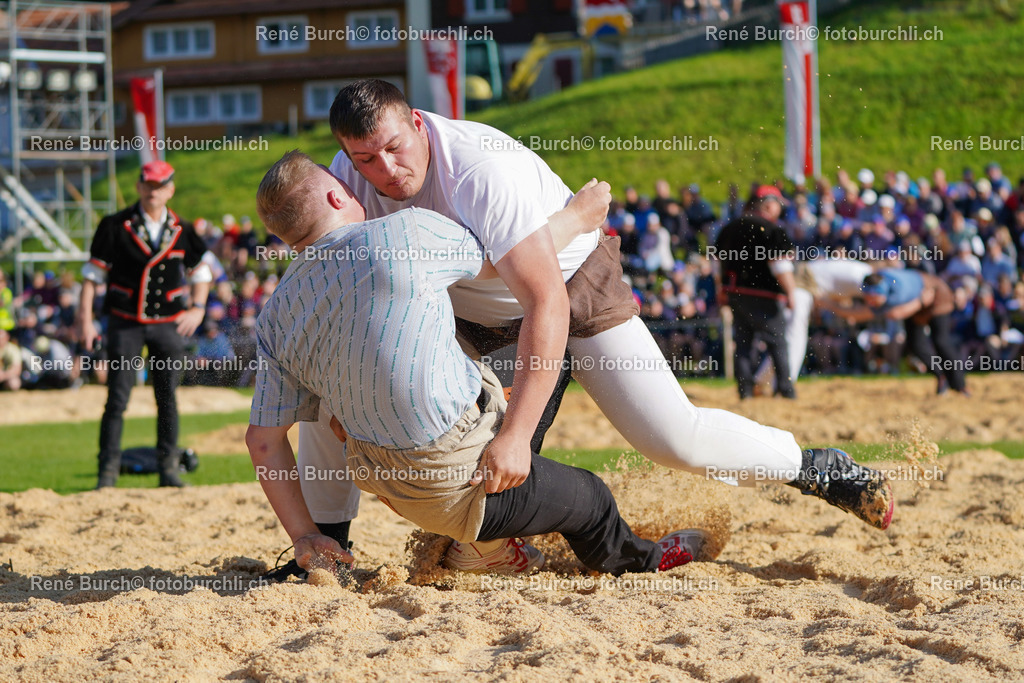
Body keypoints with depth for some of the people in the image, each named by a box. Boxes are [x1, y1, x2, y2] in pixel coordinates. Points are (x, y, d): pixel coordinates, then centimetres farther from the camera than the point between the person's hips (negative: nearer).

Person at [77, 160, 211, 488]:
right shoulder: (115, 226, -4)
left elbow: (200, 271, 19)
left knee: (167, 399, 5)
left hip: (169, 325, 2)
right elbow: (93, 273, -1)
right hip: (125, 324, -2)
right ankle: (108, 471, -1)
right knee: (117, 399, -6)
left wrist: (198, 307, 4)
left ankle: (169, 468, 13)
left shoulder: (181, 230, 5)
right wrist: (85, 319, -7)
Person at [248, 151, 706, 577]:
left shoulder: (275, 319, -1)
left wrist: (304, 537, 6)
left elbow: (263, 440, -1)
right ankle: (637, 564, 49)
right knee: (588, 498, 21)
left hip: (383, 480, 6)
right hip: (463, 482, -6)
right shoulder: (404, 234, -17)